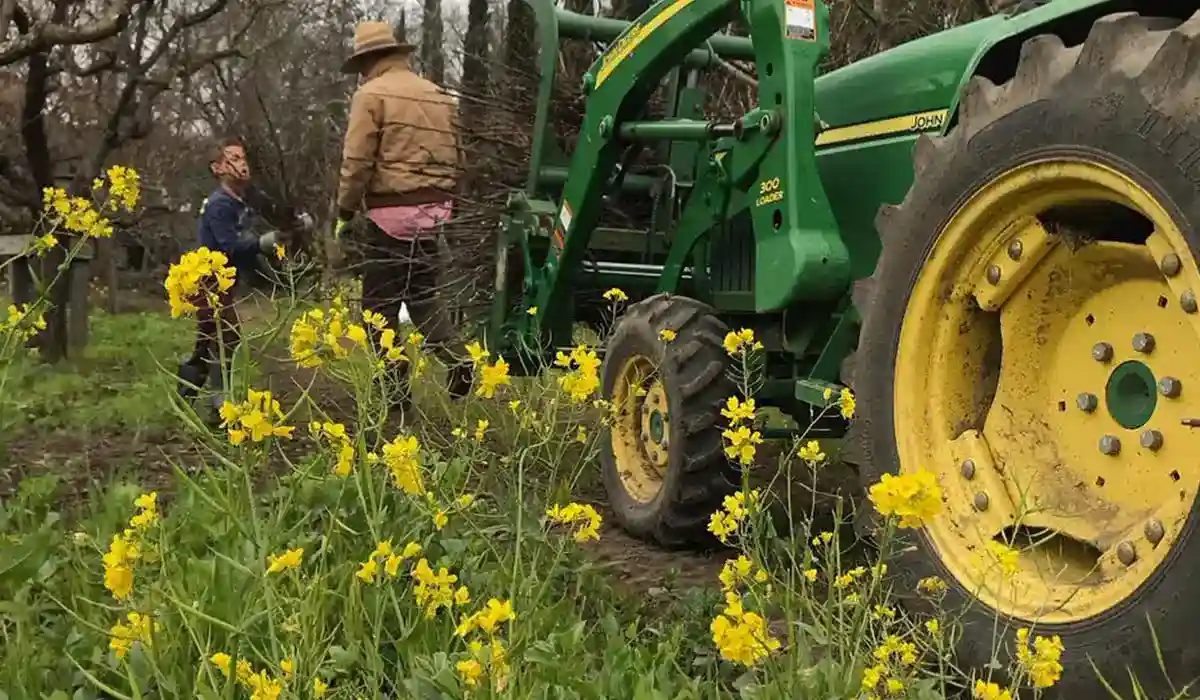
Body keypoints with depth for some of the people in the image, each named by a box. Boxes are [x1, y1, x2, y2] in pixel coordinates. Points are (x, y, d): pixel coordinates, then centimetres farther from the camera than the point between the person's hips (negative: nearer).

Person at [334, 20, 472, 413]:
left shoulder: (371, 94, -7)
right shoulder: (438, 96, 14)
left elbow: (357, 161, -11)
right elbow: (451, 157, 17)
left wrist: (345, 211, 0)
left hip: (390, 212, -6)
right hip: (433, 211, 7)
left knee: (381, 304, 4)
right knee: (423, 293, 16)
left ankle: (395, 388, 6)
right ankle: (456, 362, -5)